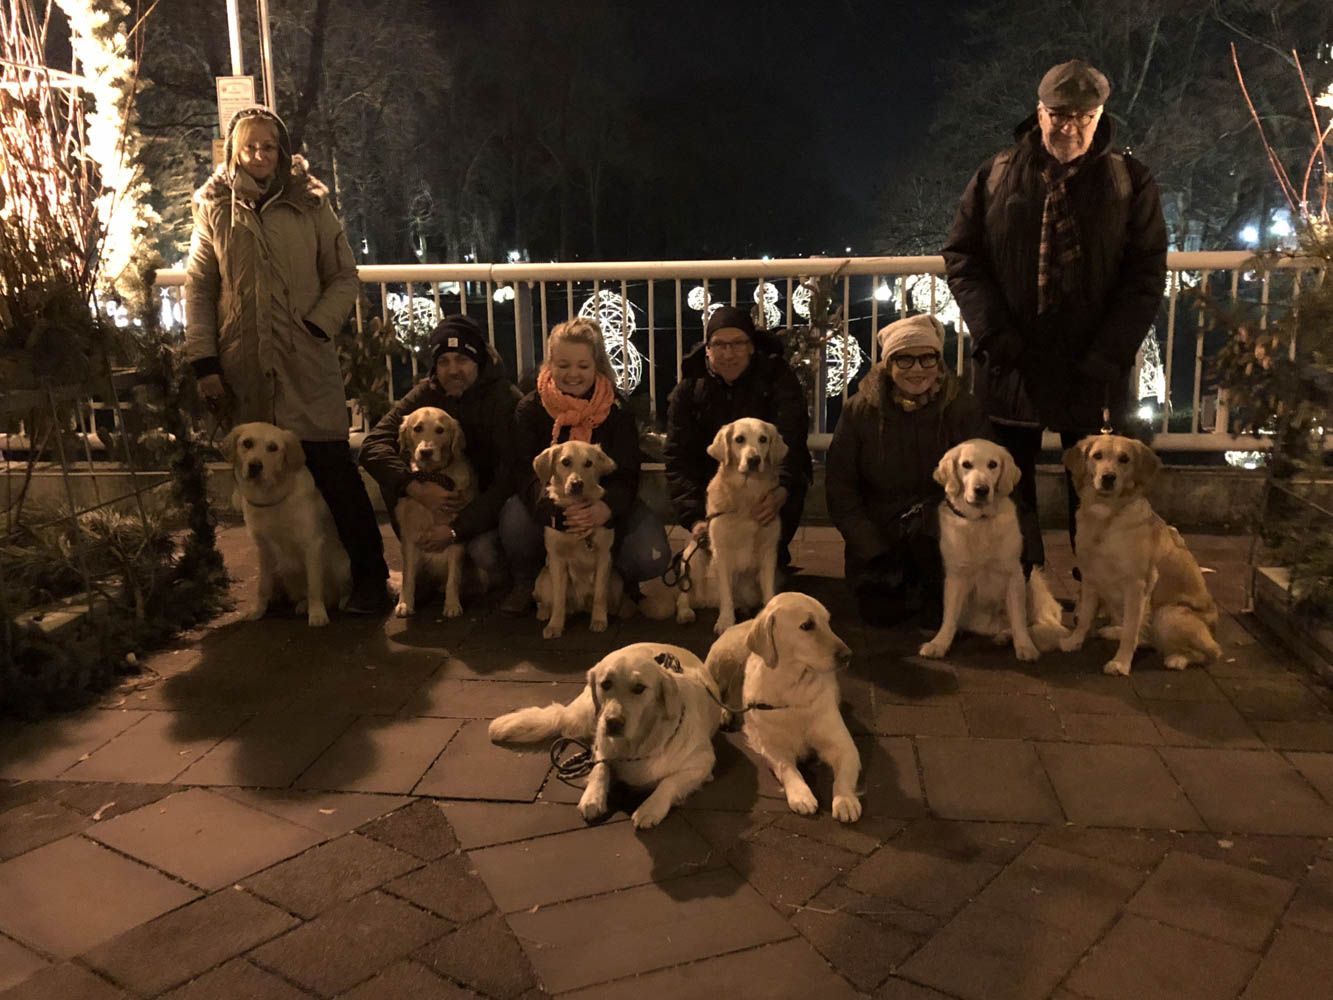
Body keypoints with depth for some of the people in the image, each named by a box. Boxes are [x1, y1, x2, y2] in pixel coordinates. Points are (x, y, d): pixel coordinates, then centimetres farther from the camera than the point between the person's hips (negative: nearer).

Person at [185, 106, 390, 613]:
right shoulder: (213, 210, 10)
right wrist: (204, 364, 0)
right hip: (245, 372, 2)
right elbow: (198, 291, 8)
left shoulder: (310, 205, 7)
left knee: (332, 467, -7)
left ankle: (369, 575, -1)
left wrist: (317, 325, -8)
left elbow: (344, 278, 8)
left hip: (308, 363, -2)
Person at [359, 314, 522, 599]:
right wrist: (417, 488, -32)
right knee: (393, 477, -18)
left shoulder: (506, 399, -20)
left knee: (483, 551, -35)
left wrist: (458, 529, -30)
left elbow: (511, 479, -26)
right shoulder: (426, 393, -5)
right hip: (443, 493, 5)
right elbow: (373, 445, -15)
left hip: (493, 500, -5)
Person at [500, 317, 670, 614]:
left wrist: (605, 508, -40)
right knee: (515, 520, -35)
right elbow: (526, 470, -18)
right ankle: (527, 583, -1)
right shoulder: (531, 408, -6)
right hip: (548, 506, 0)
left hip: (603, 504, 0)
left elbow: (626, 476, -14)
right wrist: (553, 505, -42)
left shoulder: (617, 409, -7)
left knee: (650, 558, -27)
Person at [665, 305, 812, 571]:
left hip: (772, 491, -1)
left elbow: (790, 443, -23)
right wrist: (695, 518, -25)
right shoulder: (688, 390, -3)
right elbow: (678, 459, -10)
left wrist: (782, 492, -44)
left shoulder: (778, 378, -8)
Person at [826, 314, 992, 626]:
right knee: (879, 610, -20)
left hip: (943, 523, -1)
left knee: (925, 524, -35)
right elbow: (839, 486, -1)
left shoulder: (963, 408, -5)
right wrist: (872, 550, -9)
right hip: (877, 531, 1)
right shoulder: (861, 410, -4)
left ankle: (941, 588, -5)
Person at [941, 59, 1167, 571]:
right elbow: (961, 258, 1)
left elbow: (1146, 275, -2)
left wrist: (1106, 356, -13)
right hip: (1010, 368, 1)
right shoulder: (996, 176, 3)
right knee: (1010, 493, 12)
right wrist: (995, 335, -11)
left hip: (1092, 375, -1)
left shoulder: (1130, 182, 1)